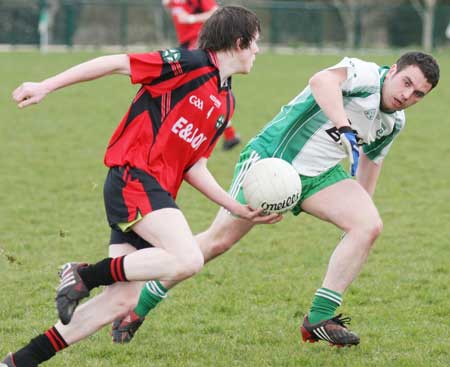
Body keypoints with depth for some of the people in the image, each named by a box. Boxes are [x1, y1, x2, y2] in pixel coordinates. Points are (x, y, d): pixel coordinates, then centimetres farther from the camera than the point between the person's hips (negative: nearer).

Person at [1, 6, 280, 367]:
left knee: (120, 301, 1)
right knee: (188, 259, -28)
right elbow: (116, 63, -6)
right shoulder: (192, 65, -6)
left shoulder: (226, 103, 19)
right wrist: (47, 86, -9)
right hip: (133, 177, -9)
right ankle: (85, 275, -13)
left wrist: (240, 209, 13)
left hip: (157, 192, 9)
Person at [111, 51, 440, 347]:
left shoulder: (394, 123, 6)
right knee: (218, 240, -5)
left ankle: (319, 320, -9)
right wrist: (345, 131, -55)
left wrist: (360, 205, 25)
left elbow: (370, 161, 24)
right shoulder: (366, 75, -20)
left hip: (319, 175, 7)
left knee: (369, 226, -15)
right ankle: (137, 308, 10)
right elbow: (322, 81, -43)